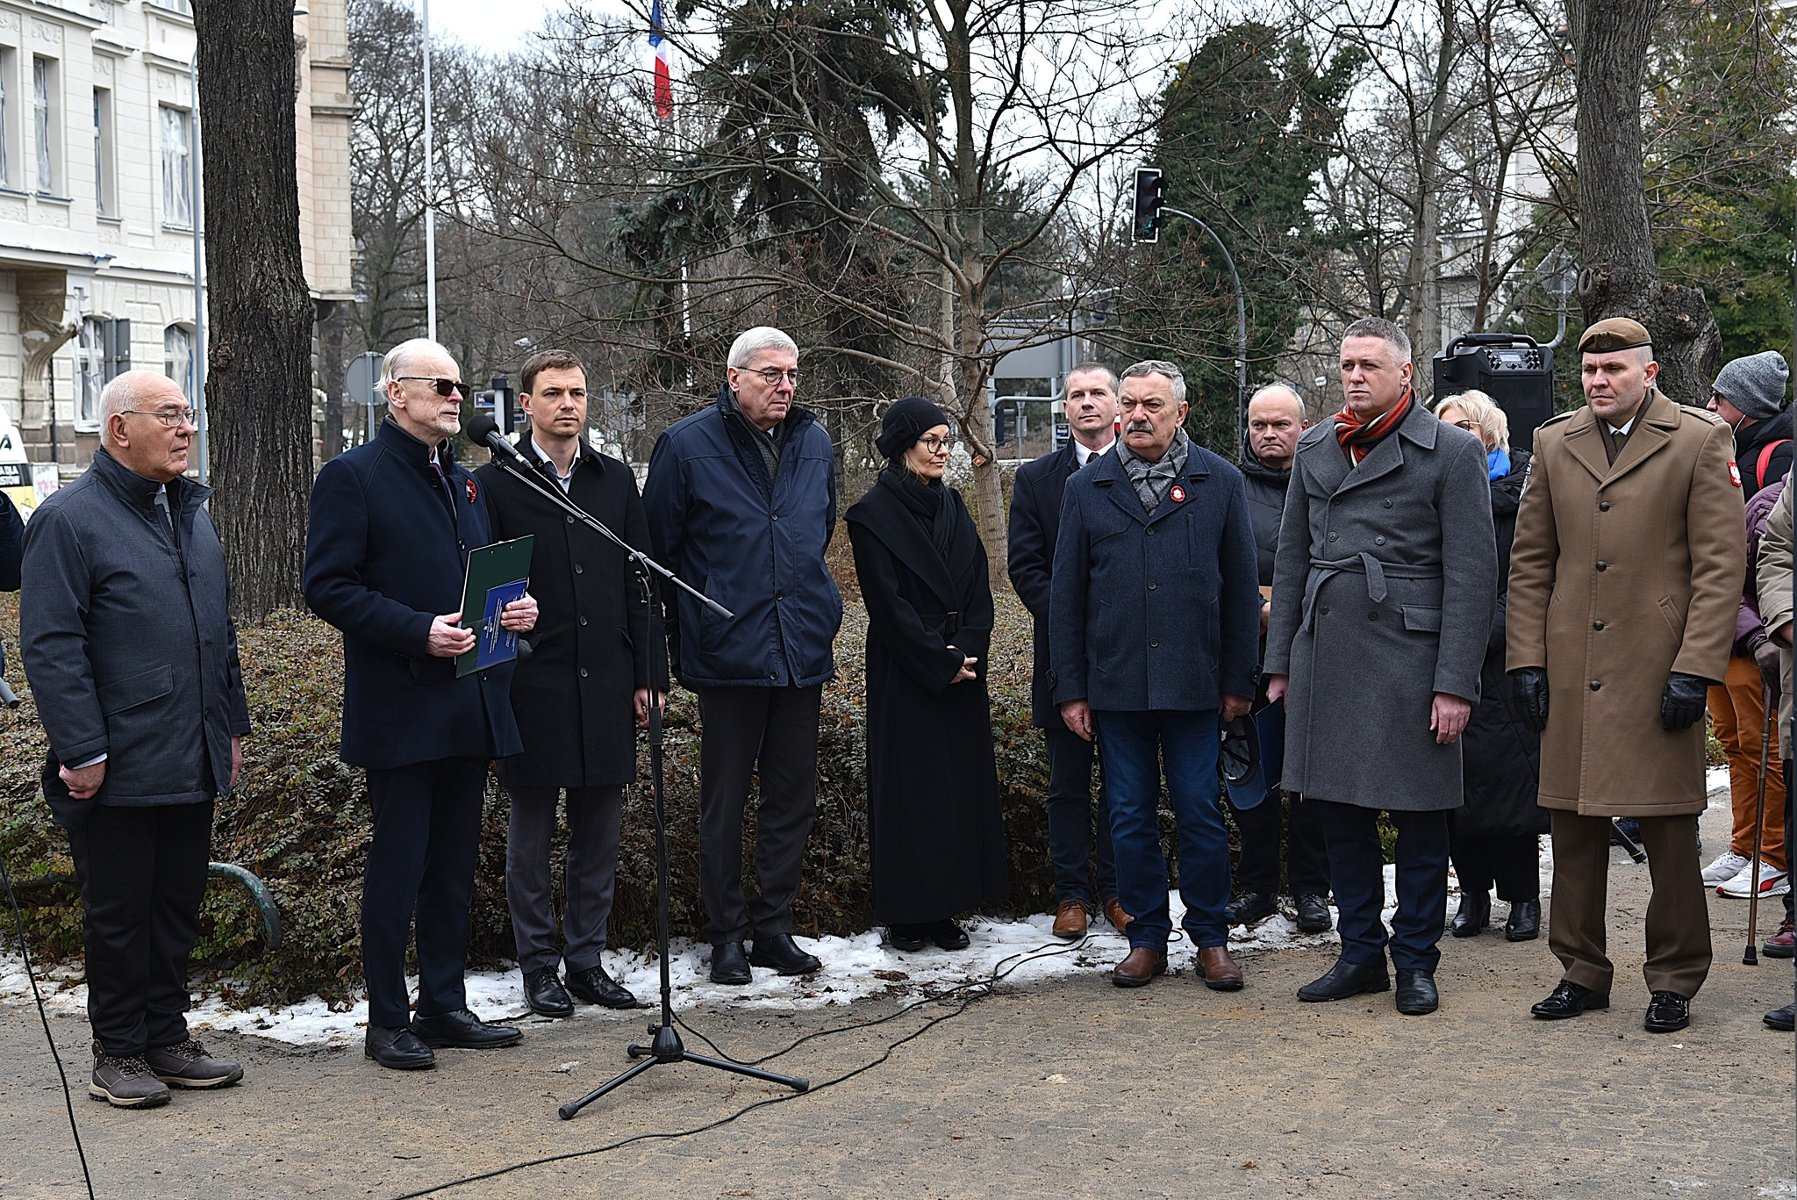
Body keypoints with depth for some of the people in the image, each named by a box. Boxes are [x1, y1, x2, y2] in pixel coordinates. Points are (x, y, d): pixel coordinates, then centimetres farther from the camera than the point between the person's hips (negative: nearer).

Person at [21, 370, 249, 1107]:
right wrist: (82, 752, -18)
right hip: (119, 770, -7)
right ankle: (118, 1054, 14)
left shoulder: (192, 512, 14)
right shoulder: (69, 519, -10)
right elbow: (50, 646, -14)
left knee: (178, 905, 13)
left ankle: (166, 1039, 24)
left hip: (192, 764, 7)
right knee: (118, 912, 3)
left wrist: (231, 726, 18)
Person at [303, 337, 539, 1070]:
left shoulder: (465, 482, 17)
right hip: (398, 711, -7)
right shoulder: (352, 478, -7)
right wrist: (419, 631, -22)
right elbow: (327, 587, -14)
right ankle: (387, 1021, 8)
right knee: (396, 867, -1)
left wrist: (514, 609, 3)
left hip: (468, 707, 7)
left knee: (454, 867, 12)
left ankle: (444, 1005, 21)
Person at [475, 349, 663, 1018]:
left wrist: (645, 676, 7)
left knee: (600, 829, 8)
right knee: (532, 830, 5)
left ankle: (587, 961, 19)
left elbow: (638, 585, 11)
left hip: (606, 682, 4)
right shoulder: (494, 484, -1)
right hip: (533, 685, -4)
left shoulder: (616, 480, 11)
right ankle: (539, 968, 14)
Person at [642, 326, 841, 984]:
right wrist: (690, 626, 2)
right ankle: (726, 935, 14)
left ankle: (774, 927, 20)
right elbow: (660, 548, 0)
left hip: (803, 651, 5)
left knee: (793, 797, 9)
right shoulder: (686, 445, -5)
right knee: (724, 801, 4)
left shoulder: (814, 443, 10)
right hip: (727, 652, -4)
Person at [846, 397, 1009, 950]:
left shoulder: (951, 506, 11)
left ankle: (946, 909, 13)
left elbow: (978, 589, 8)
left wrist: (968, 652, -7)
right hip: (904, 676, -6)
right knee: (908, 788, -2)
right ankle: (905, 915, 6)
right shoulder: (874, 513, -8)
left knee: (961, 784, 6)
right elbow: (888, 600, -13)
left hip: (961, 670, 6)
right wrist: (940, 662, -14)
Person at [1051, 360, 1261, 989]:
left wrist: (1238, 680, 1)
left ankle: (1210, 937, 14)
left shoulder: (1220, 482, 4)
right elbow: (1066, 596, 7)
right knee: (1130, 817, 7)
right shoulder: (1087, 488, 7)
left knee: (1200, 812, 3)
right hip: (1115, 685, 1)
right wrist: (1071, 688, 2)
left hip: (1193, 683, -1)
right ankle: (1147, 937, 17)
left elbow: (1239, 588, 5)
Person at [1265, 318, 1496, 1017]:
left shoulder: (1452, 452, -3)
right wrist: (1280, 663, 11)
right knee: (1340, 812, 9)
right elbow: (1291, 559, 16)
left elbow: (1471, 574, -6)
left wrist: (1455, 683, -12)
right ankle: (1361, 953, 22)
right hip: (1325, 659, 5)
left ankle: (1415, 960, 16)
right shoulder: (1314, 449, 13)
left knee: (1418, 817, 3)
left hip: (1409, 660, -4)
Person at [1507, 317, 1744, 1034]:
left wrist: (1694, 669, -11)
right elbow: (1530, 563, 14)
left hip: (1658, 671, -3)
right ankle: (1581, 972, 20)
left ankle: (1674, 981, 14)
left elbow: (1722, 566, -4)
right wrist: (1527, 659, 5)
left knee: (1668, 831, 2)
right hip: (1571, 675, 4)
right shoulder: (1554, 444, 12)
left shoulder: (1699, 441, 0)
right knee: (1574, 826, 8)